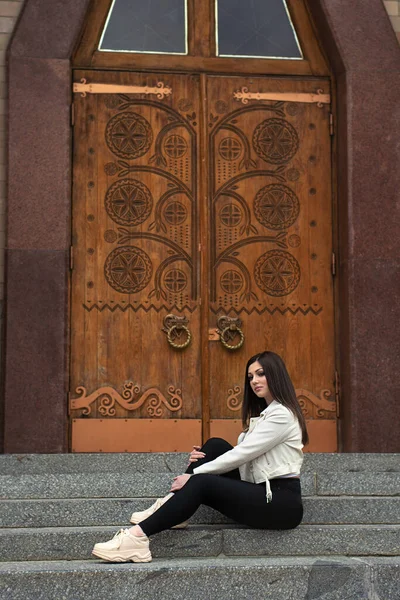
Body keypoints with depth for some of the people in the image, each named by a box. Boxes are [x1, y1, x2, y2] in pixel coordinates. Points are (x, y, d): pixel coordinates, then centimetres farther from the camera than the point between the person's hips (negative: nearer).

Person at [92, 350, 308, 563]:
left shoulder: (282, 414, -9)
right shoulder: (265, 413, 22)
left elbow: (241, 453, -14)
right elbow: (244, 456, 13)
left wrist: (194, 474, -10)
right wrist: (202, 461, -4)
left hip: (282, 502, -9)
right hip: (264, 492, 9)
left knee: (202, 483, -23)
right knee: (216, 446, -2)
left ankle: (138, 536, -29)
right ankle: (172, 504, -5)